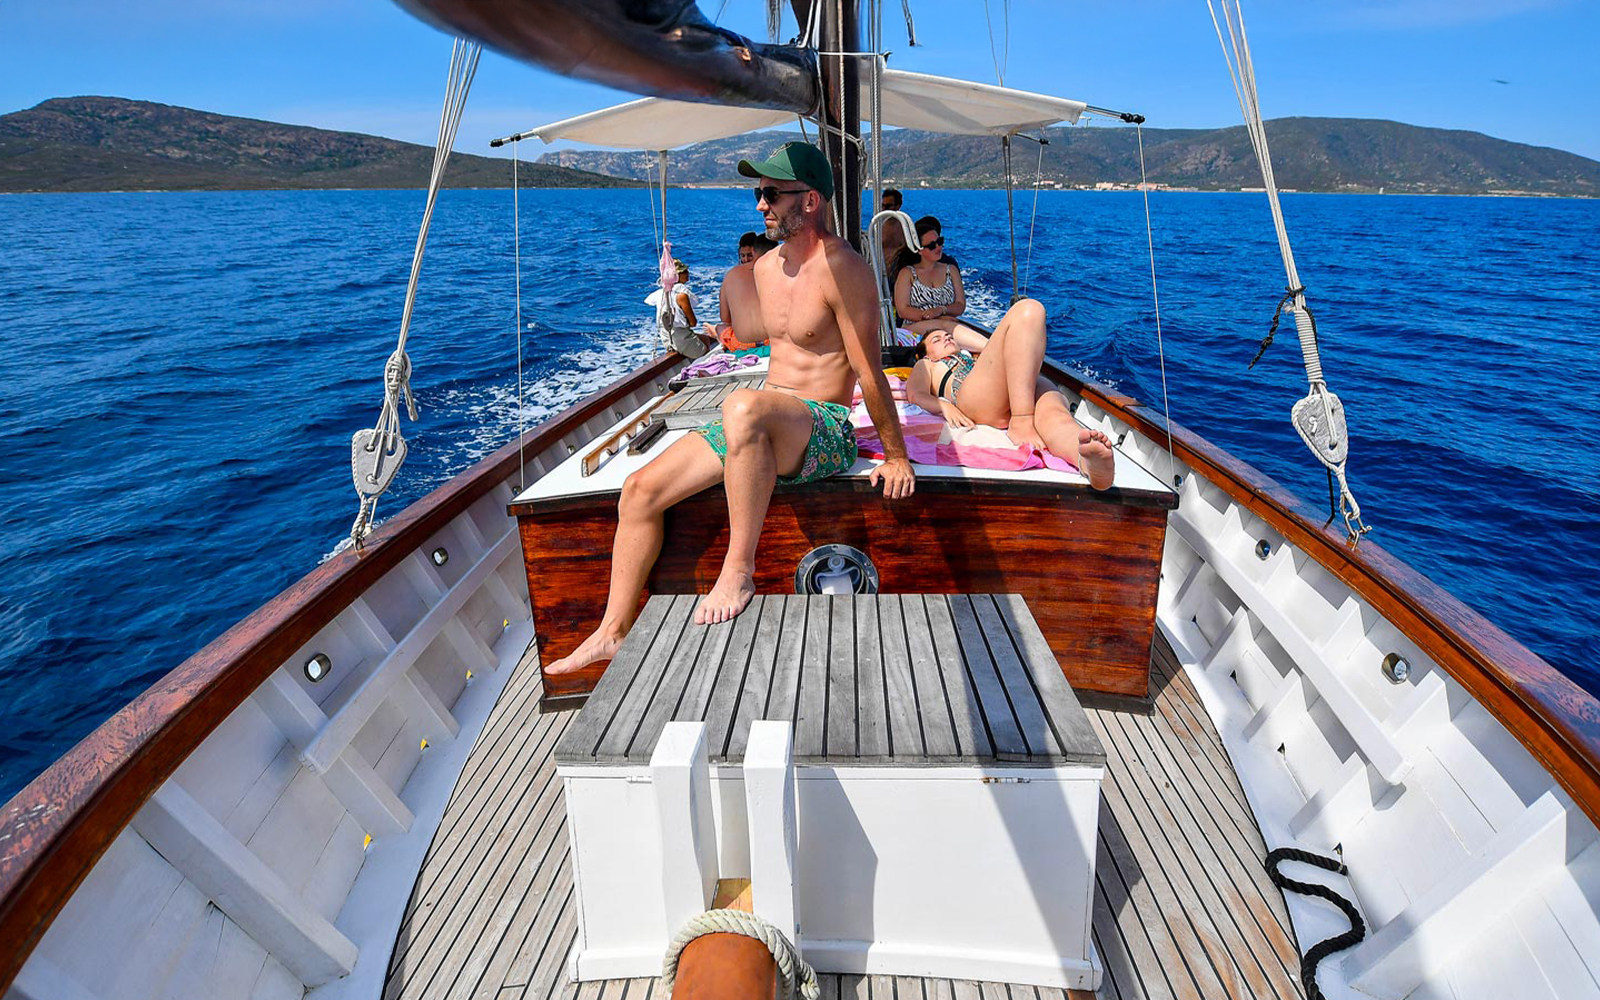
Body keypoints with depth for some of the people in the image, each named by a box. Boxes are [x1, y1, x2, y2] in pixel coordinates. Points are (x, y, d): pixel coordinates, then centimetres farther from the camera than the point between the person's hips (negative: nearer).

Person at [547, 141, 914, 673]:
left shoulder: (841, 266, -13)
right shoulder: (766, 267, 13)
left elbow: (869, 371, -14)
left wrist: (896, 456, -10)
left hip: (824, 433, -8)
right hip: (769, 426, 8)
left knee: (743, 405, -42)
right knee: (640, 489, -4)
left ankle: (739, 571, -30)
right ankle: (613, 632, 4)